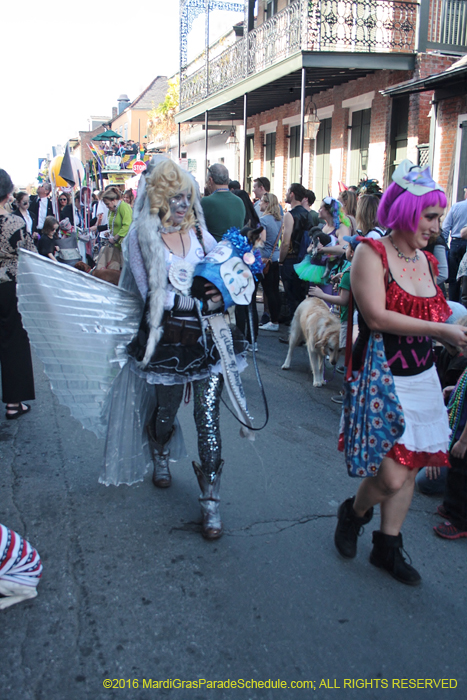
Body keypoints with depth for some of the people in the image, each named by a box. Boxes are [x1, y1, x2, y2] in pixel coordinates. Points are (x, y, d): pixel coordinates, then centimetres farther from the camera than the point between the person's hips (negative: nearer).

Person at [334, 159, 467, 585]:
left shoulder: (427, 261, 11)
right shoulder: (371, 253, -11)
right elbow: (376, 317, -22)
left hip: (422, 377, 7)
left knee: (410, 469, 12)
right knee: (392, 475, -9)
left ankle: (388, 547, 31)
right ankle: (353, 513, 25)